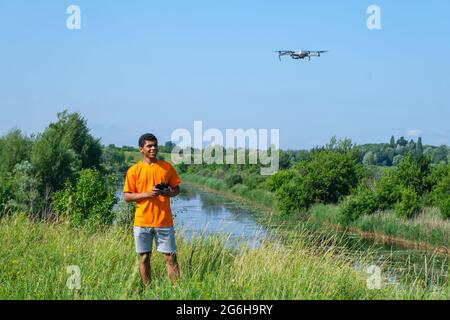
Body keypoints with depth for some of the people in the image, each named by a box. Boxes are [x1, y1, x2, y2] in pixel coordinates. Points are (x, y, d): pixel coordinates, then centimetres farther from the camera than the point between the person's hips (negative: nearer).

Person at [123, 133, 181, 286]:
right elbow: (126, 196, -1)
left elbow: (177, 189, 11)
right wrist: (146, 194, -15)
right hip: (142, 222, 0)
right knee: (144, 258, 7)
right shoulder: (134, 170, 1)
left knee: (170, 257, 0)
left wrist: (169, 192, -12)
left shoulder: (167, 167, 4)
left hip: (164, 221, 0)